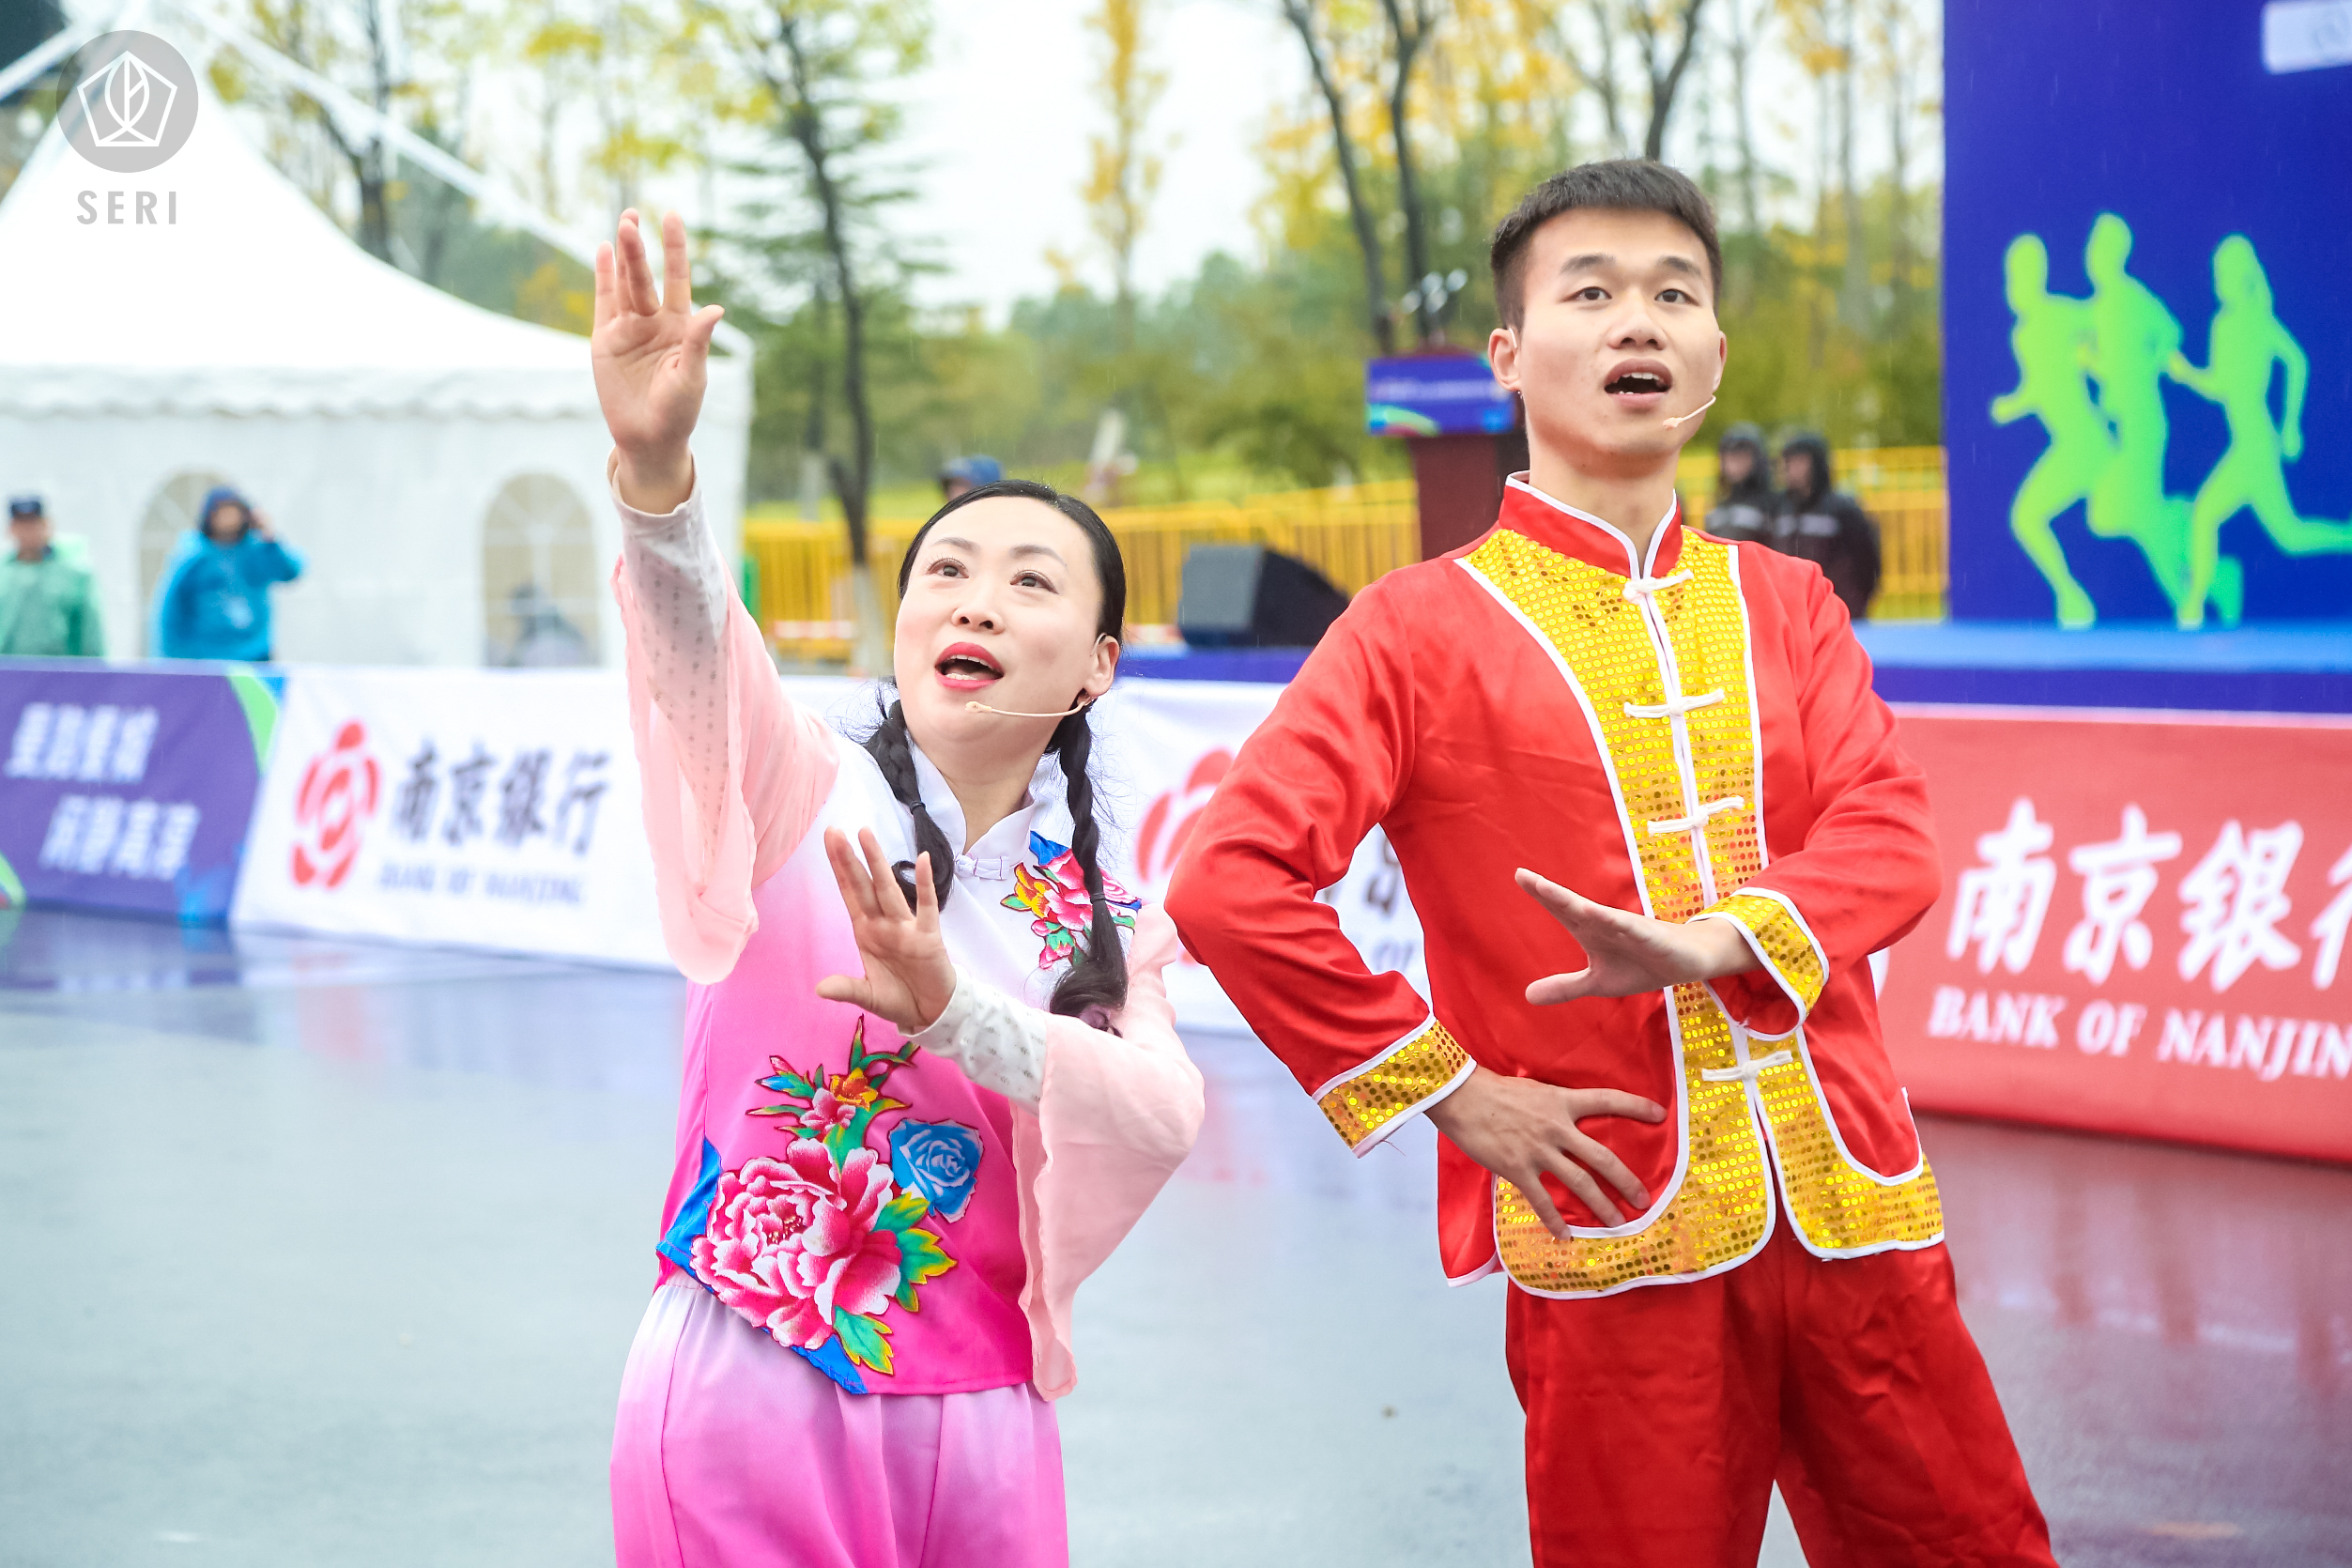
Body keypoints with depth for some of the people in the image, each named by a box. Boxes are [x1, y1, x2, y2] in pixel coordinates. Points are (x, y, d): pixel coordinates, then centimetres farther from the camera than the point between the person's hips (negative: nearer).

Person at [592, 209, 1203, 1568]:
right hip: (752, 1402, -3)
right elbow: (701, 654, -24)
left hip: (975, 1424, 3)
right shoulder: (808, 796, -2)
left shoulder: (1106, 929, 8)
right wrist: (656, 471, -43)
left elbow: (1162, 1119, -10)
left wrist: (953, 1012, -25)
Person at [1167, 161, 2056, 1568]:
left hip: (1855, 1217, 4)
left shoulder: (1787, 606, 13)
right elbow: (1230, 884, -9)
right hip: (1615, 1241, -4)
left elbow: (1890, 838, -1)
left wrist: (1722, 940, -21)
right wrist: (1447, 1087, -9)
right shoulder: (1423, 629, 0)